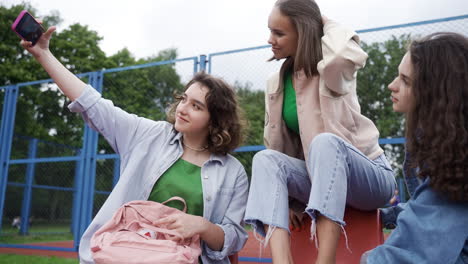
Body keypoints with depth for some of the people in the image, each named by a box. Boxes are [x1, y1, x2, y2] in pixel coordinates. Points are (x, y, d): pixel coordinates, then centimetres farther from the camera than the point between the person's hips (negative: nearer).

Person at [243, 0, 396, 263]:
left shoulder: (332, 72, -10)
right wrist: (287, 196, -6)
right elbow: (276, 146, 6)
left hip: (369, 178, -4)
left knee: (324, 141, -36)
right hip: (320, 178, 5)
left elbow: (347, 55, -37)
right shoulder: (275, 85, 6)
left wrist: (328, 25, -16)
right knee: (265, 158, -24)